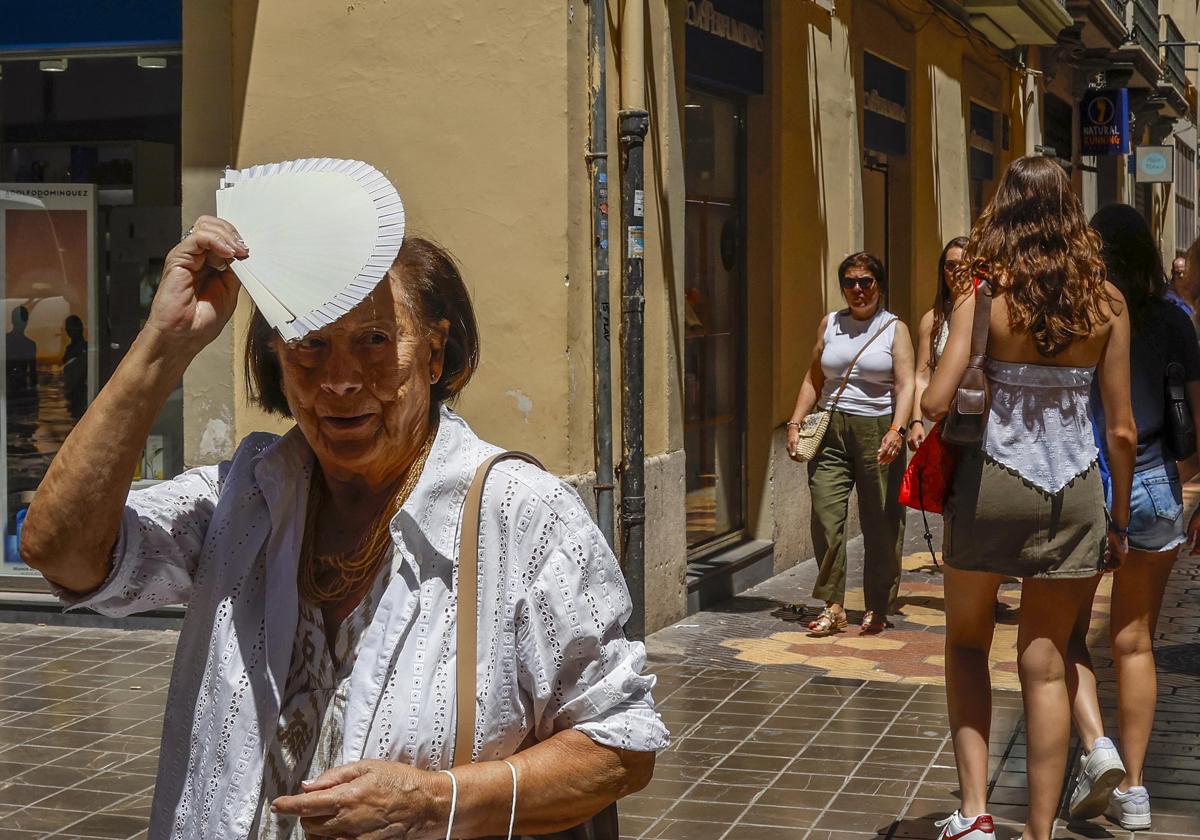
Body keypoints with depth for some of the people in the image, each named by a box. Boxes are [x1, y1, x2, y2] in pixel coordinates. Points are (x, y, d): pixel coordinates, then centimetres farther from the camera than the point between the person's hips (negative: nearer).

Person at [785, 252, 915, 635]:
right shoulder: (830, 324, 14)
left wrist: (897, 429, -20)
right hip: (831, 431, 3)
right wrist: (795, 422, 6)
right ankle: (833, 607, 0)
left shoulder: (895, 329, 4)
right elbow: (813, 380, 17)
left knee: (880, 522, 0)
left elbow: (905, 386, -6)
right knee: (825, 517, -7)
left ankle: (877, 608, 12)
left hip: (877, 431, -3)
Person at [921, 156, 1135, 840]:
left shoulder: (986, 293, -9)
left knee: (968, 641, 16)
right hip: (1074, 489, 2)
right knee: (1046, 662, 9)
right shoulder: (1105, 302, -1)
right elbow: (1122, 429, 0)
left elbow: (937, 402, -15)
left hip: (992, 480, -2)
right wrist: (1120, 516, 11)